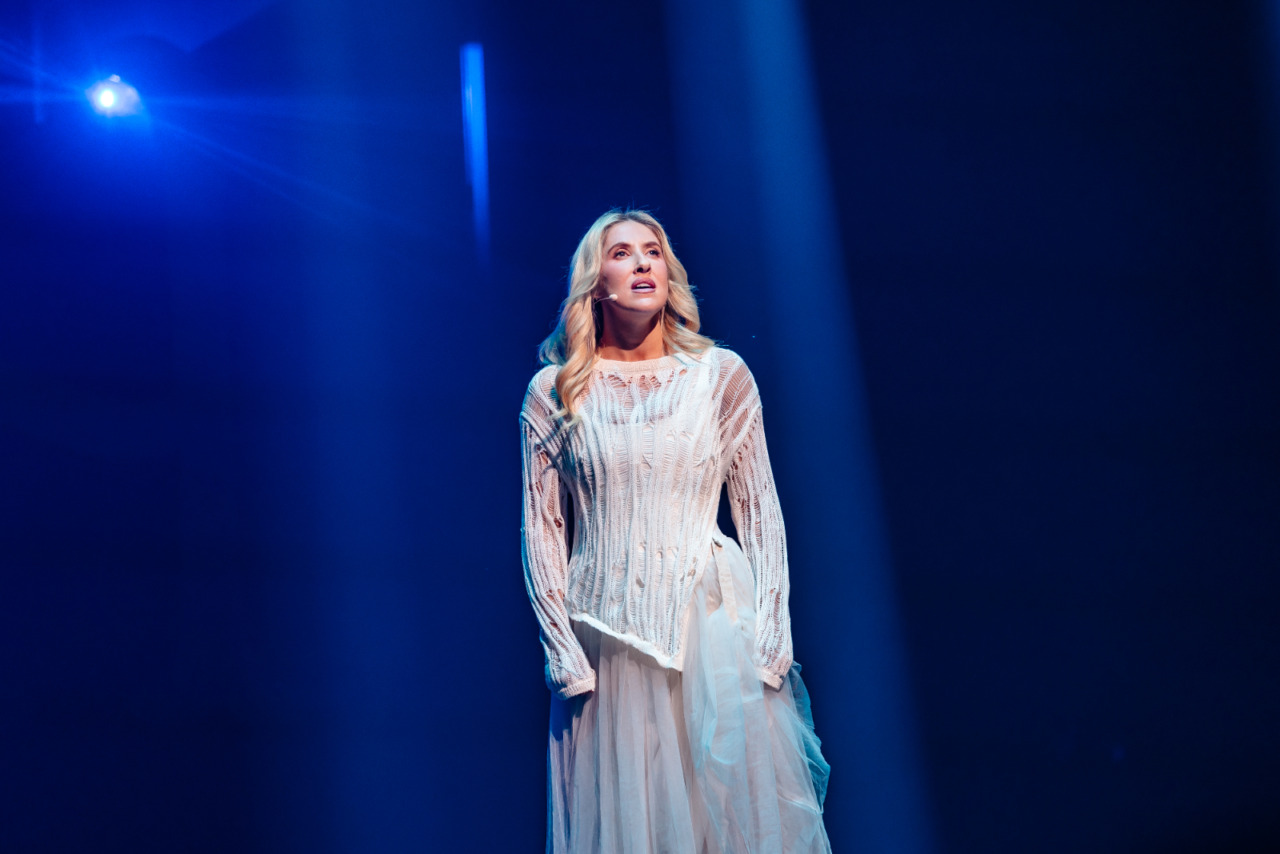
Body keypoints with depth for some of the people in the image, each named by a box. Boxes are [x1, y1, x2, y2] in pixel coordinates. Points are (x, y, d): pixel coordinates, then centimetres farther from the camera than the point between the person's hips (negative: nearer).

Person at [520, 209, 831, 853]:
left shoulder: (721, 375, 5)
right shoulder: (553, 391, 4)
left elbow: (759, 509, 5)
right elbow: (543, 530, 3)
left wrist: (771, 630, -3)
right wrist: (563, 653, -4)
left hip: (714, 628, 0)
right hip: (607, 638, 0)